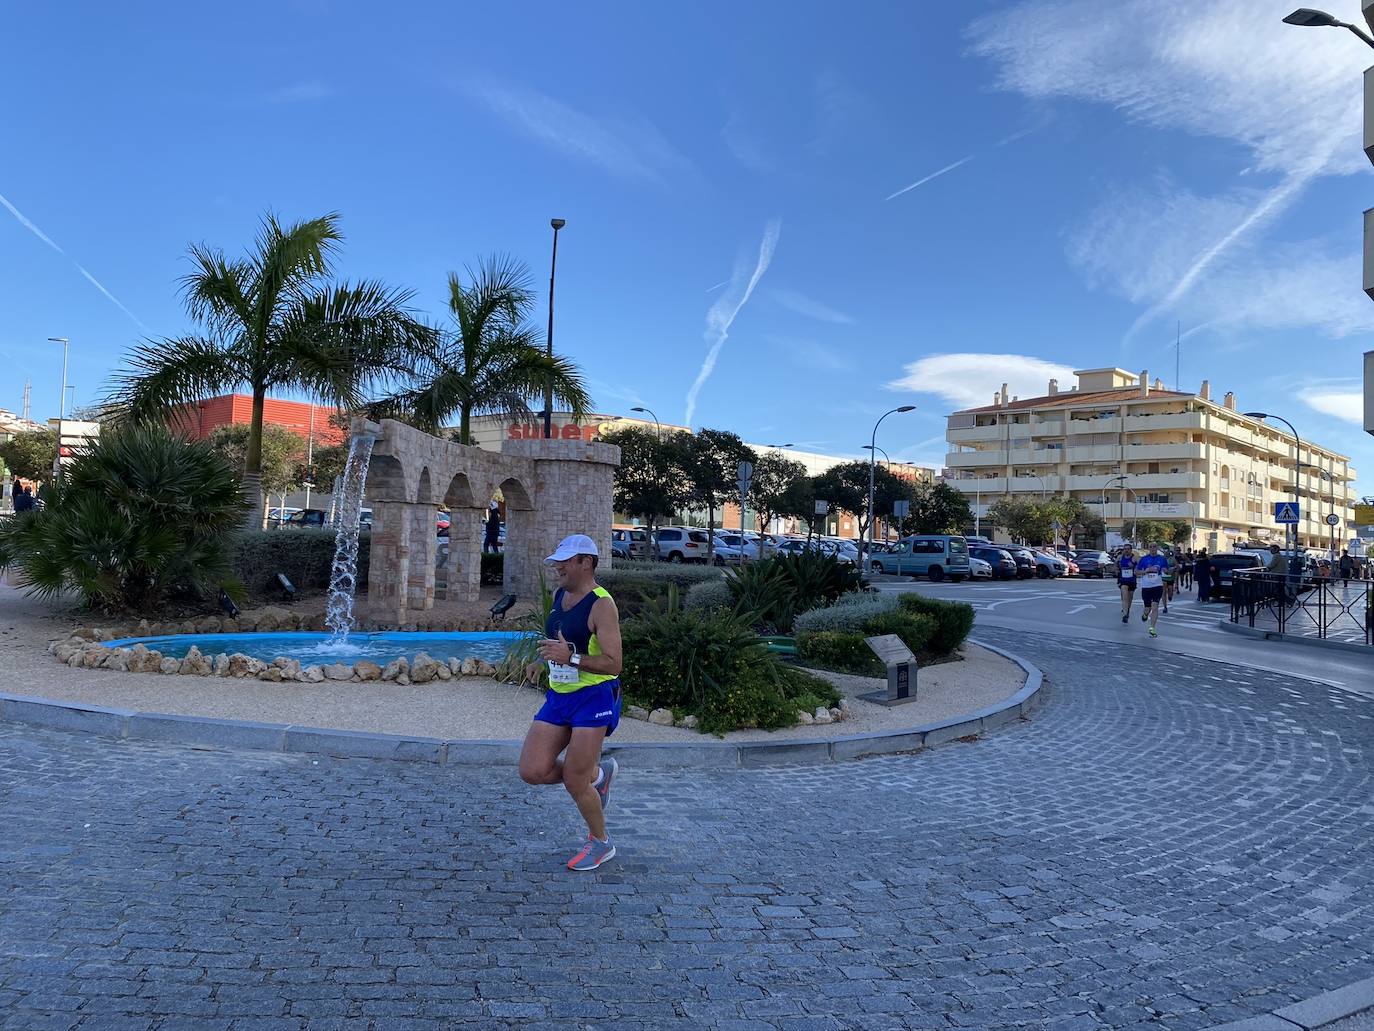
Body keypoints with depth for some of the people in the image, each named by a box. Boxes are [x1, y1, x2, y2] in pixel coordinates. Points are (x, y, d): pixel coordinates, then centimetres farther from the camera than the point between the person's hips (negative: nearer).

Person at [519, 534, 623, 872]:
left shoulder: (601, 604, -17)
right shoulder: (560, 595, 8)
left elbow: (613, 664, -22)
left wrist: (570, 658, -33)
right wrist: (541, 661, 11)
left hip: (594, 698, -8)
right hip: (558, 696, 8)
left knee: (574, 781, -3)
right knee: (532, 772, -1)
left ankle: (600, 843, 23)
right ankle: (598, 773, 24)